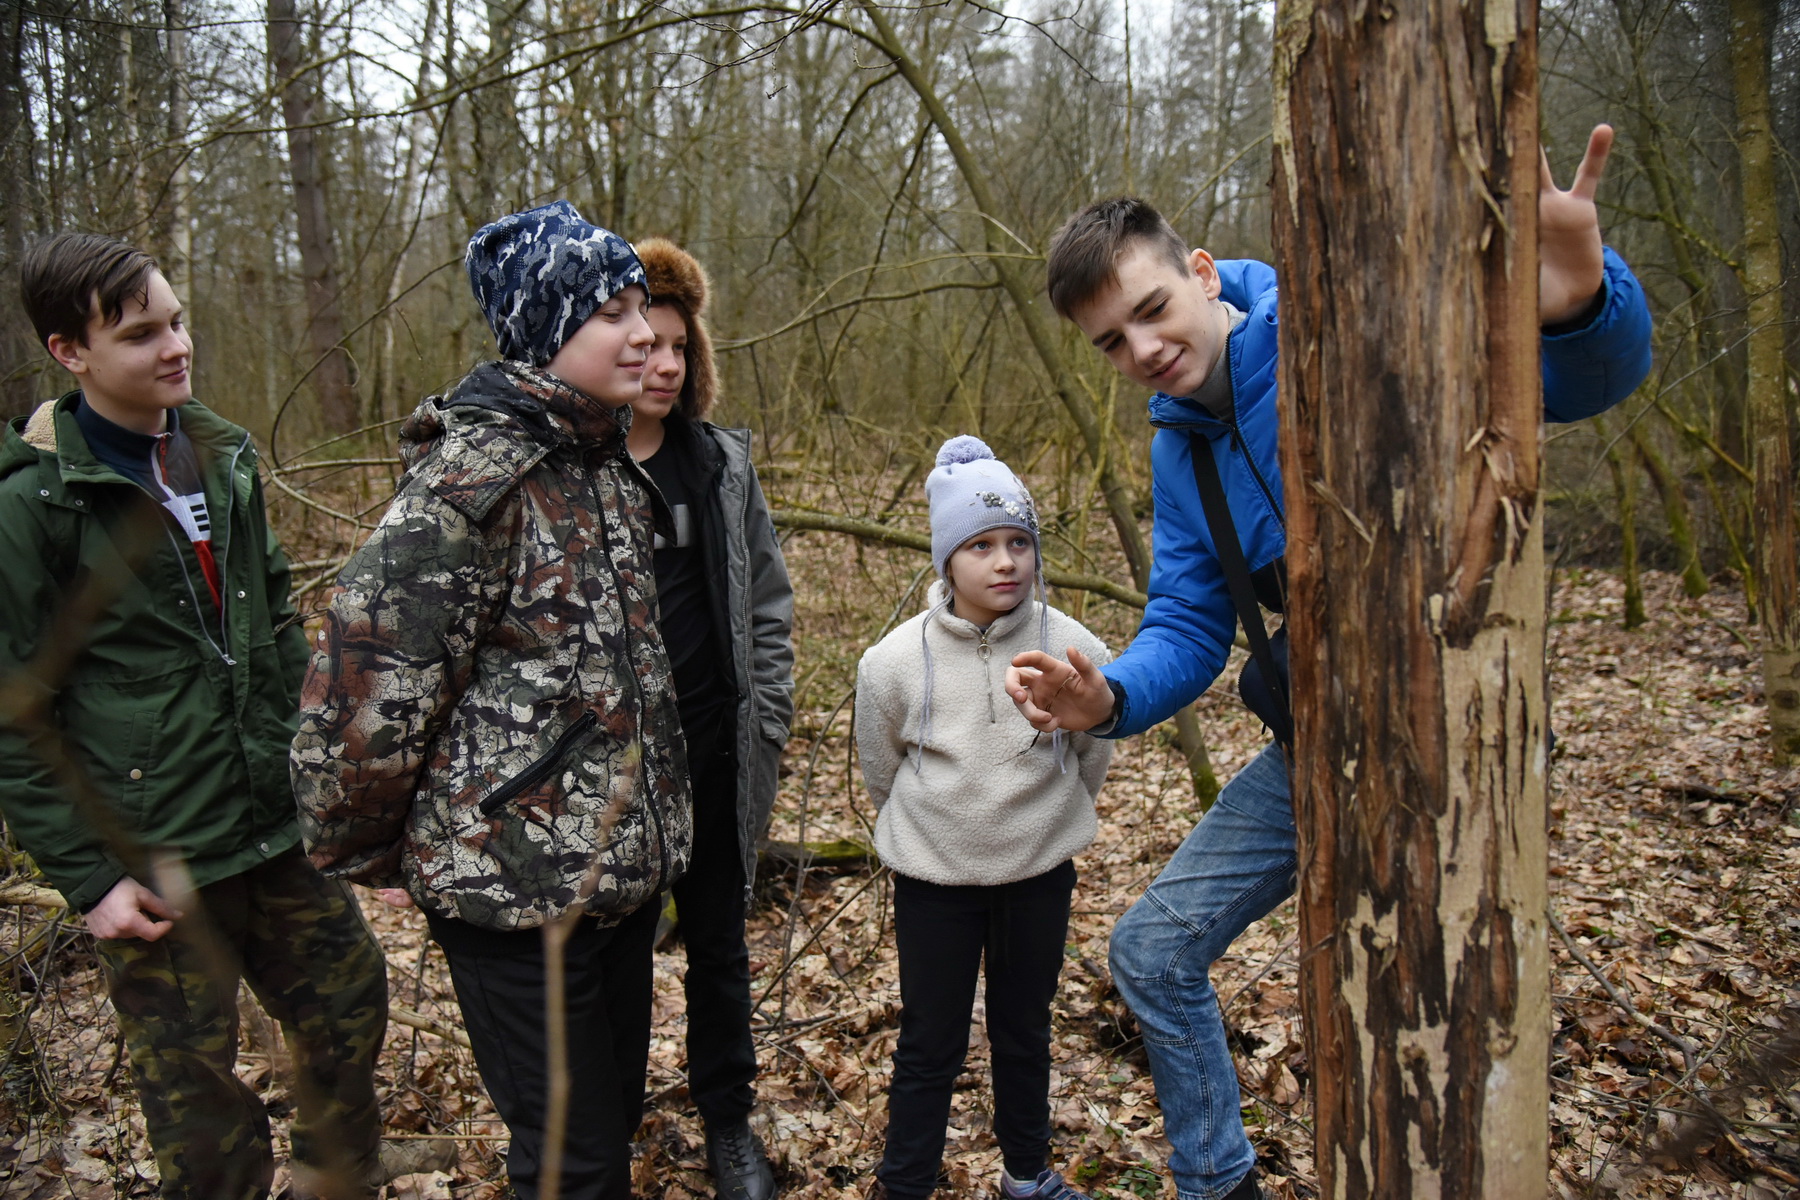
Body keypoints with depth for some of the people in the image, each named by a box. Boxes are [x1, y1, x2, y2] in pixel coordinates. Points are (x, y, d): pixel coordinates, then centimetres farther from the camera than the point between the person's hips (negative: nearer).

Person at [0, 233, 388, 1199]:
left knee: (348, 1011, 16)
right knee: (197, 1098, 8)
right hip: (153, 858, -6)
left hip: (279, 828, 6)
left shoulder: (221, 454, 7)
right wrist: (84, 877, -11)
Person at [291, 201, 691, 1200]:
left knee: (617, 1111, 22)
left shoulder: (610, 461, 7)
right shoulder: (474, 474, -20)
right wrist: (357, 852, -7)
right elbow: (367, 672, -19)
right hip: (514, 881, -8)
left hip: (625, 859, 8)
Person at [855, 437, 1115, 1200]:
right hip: (932, 877, -1)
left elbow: (1094, 752, 3)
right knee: (929, 1044, 11)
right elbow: (882, 767, 1)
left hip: (1040, 871, 2)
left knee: (1025, 1031, 20)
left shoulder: (1071, 648, -16)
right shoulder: (895, 661, -18)